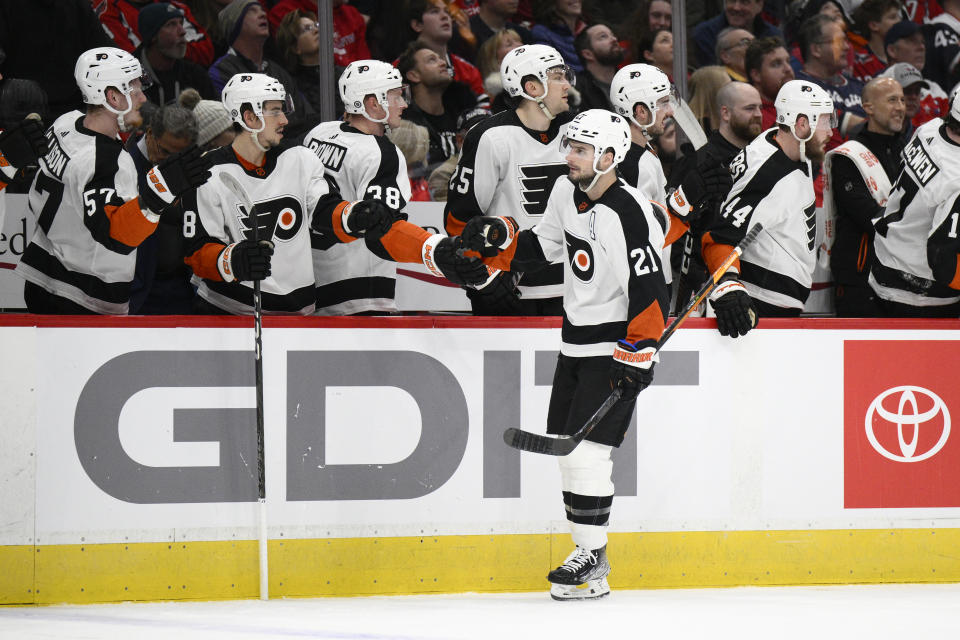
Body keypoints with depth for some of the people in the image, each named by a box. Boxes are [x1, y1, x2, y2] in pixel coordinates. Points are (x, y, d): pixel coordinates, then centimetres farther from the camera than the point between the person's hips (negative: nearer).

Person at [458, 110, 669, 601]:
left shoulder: (630, 215, -22)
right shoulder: (567, 193, 4)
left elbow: (650, 290, -23)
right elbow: (543, 247, 17)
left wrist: (638, 354, -24)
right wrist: (499, 240, 1)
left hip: (616, 346, -9)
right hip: (575, 340, 9)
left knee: (587, 447, -14)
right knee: (565, 447, 9)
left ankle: (593, 560, -7)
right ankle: (586, 550, 18)